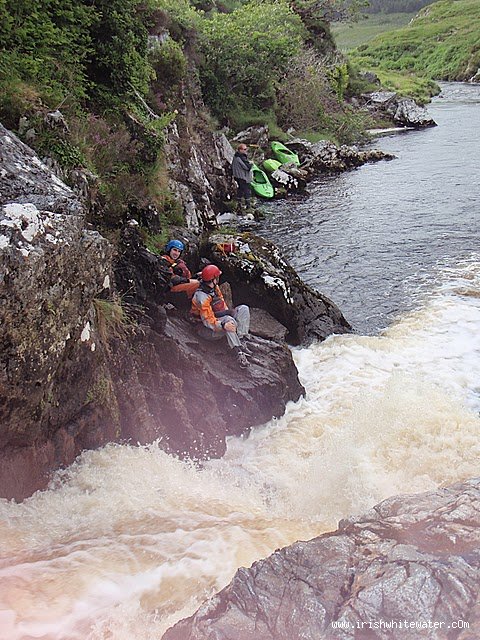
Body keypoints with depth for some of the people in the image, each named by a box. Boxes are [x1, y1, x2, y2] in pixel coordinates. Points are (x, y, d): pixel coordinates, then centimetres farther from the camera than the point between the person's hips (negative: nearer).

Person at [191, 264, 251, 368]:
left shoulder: (215, 287, 2)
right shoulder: (202, 297, -25)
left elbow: (222, 303, 15)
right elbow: (209, 321, -29)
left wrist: (229, 312, -5)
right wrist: (224, 325, -45)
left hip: (218, 318, 9)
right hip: (207, 330, -9)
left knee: (243, 309, -9)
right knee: (229, 320, -39)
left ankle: (239, 340, -19)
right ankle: (238, 352, -40)